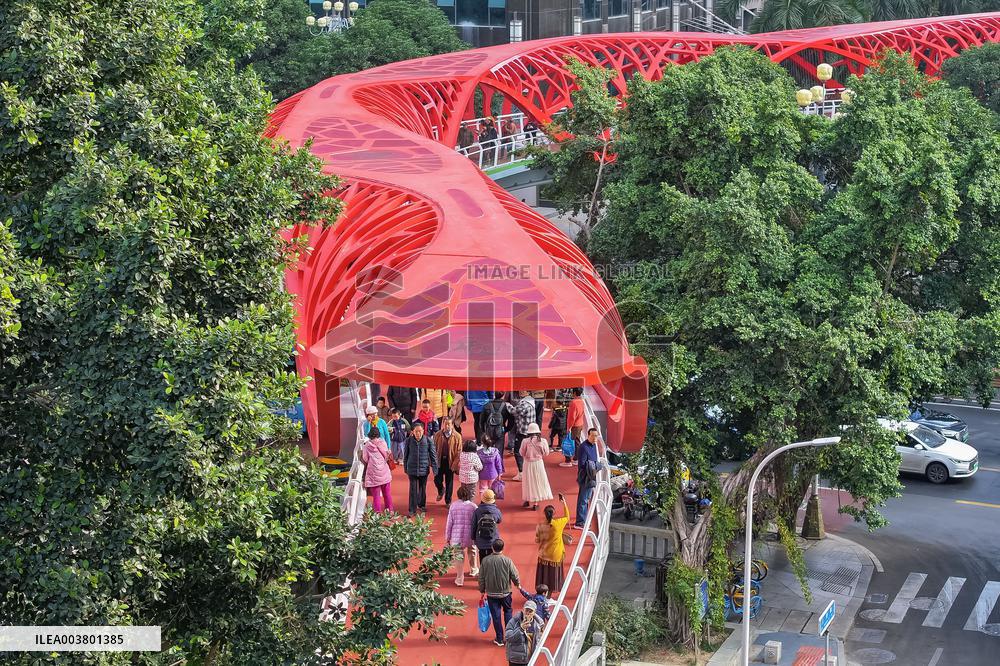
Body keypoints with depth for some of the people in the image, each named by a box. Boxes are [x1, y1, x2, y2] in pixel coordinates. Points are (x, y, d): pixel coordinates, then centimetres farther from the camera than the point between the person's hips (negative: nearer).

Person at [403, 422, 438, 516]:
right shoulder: (409, 441, -7)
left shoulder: (428, 441, -9)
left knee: (423, 488, 15)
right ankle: (412, 509, 4)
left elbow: (433, 455, -3)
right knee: (413, 489, -2)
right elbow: (405, 455, 4)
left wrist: (435, 468, -4)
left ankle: (421, 505, 35)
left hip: (424, 469, 1)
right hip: (412, 469, -1)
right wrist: (405, 468, 9)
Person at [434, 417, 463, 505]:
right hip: (439, 461, 1)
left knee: (449, 483, 7)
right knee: (437, 480, 2)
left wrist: (455, 464, -10)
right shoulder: (437, 435, -1)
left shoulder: (457, 436, -6)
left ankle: (448, 501, 21)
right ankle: (441, 491, 37)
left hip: (450, 462, -1)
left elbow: (459, 452, -4)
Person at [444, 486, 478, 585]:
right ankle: (473, 570, 46)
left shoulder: (453, 506, -6)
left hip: (457, 536, 0)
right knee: (472, 551, 26)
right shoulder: (473, 506, -9)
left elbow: (449, 523, -2)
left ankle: (460, 579, 5)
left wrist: (447, 537, 8)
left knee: (459, 555, 9)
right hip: (470, 535, 0)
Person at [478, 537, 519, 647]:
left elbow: (481, 578, -4)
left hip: (491, 594, 0)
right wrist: (517, 584, 13)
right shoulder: (507, 561, -15)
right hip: (505, 592, 0)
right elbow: (515, 576, -9)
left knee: (496, 616, 9)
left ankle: (499, 639, 14)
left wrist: (482, 590, 11)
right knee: (507, 612, 20)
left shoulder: (485, 561, -12)